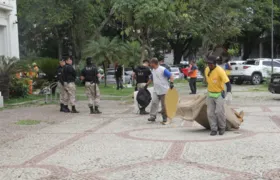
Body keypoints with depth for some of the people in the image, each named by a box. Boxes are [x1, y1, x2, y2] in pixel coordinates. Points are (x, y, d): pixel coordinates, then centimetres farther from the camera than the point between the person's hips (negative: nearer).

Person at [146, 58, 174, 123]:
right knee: (154, 102, -7)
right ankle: (153, 116, -6)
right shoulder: (153, 71, 12)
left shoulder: (163, 69, -12)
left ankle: (165, 117, 12)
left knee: (164, 105, 1)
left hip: (164, 90, -6)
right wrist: (147, 85, 32)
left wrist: (171, 83, -28)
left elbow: (171, 76, -13)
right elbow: (151, 79, 29)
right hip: (156, 91, 6)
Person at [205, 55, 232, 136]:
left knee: (219, 111, -14)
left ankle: (222, 127, 8)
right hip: (210, 94, 5)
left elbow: (227, 82, -28)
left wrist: (229, 92, -41)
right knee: (210, 112, -1)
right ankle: (213, 129, 8)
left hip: (219, 94, -5)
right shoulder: (206, 70, -1)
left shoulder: (220, 70, -21)